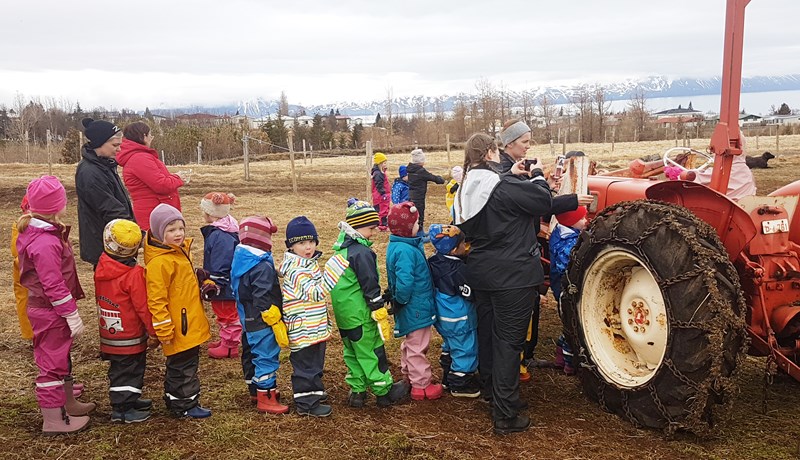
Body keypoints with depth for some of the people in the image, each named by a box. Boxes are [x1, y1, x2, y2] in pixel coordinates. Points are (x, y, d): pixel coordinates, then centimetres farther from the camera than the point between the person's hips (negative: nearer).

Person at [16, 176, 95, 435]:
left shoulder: (33, 230, 4)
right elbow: (54, 285, -26)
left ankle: (68, 404, 38)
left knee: (61, 357, 22)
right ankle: (53, 421, 13)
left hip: (44, 308, 10)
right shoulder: (46, 243, -27)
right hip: (50, 313, -10)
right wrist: (72, 315, -20)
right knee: (52, 363, 1)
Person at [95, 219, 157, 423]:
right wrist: (153, 332, -8)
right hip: (130, 337, -7)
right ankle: (123, 410, 10)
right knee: (130, 371, 5)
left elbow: (100, 299, 11)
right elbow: (143, 307, -18)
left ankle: (128, 401, 34)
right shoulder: (134, 274, -22)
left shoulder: (101, 269, -2)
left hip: (109, 334, 7)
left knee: (119, 370, 19)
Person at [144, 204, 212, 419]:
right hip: (178, 329, -10)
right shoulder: (159, 262, -22)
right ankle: (186, 405, 16)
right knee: (183, 366, 3)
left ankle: (174, 400, 34)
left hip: (190, 326, 10)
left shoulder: (180, 251, 10)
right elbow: (156, 300, -23)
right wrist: (164, 330, -21)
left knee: (186, 363, 20)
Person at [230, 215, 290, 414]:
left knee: (252, 354, 20)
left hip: (248, 320, 10)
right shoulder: (262, 266, -24)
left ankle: (255, 389, 36)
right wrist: (277, 323, -20)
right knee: (267, 357, -2)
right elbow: (265, 301, -26)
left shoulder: (239, 259, 6)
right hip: (262, 323, -10)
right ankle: (266, 398, 5)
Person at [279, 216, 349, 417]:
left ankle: (313, 391, 40)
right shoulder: (296, 270, -23)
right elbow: (316, 293, -34)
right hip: (303, 330, -10)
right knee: (305, 365, 2)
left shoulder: (309, 263, 8)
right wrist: (334, 269, -41)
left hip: (315, 327, 10)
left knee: (314, 363, 23)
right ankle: (307, 403, 14)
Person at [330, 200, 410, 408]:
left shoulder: (341, 249, 9)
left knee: (352, 352, 17)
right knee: (371, 353, 3)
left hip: (343, 315, 9)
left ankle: (357, 391, 23)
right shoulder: (362, 252, -20)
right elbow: (370, 286, -20)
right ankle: (385, 392, 14)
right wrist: (382, 316, -15)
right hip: (360, 315, -9)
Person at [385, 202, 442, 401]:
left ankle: (409, 375, 41)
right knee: (417, 347, 3)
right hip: (416, 309, -10)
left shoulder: (398, 246, 4)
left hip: (412, 309, 10)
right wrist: (402, 300, -18)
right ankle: (421, 385, 15)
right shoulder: (405, 251, -28)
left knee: (410, 343, 25)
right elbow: (404, 282, -33)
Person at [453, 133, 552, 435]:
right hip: (512, 275, -8)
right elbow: (543, 201, -12)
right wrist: (536, 175, 4)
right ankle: (505, 415, 4)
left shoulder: (467, 189, 4)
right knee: (508, 341, -2)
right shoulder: (502, 186, -20)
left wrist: (513, 176, 6)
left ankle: (489, 387, 41)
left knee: (487, 331, 22)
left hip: (481, 272, 8)